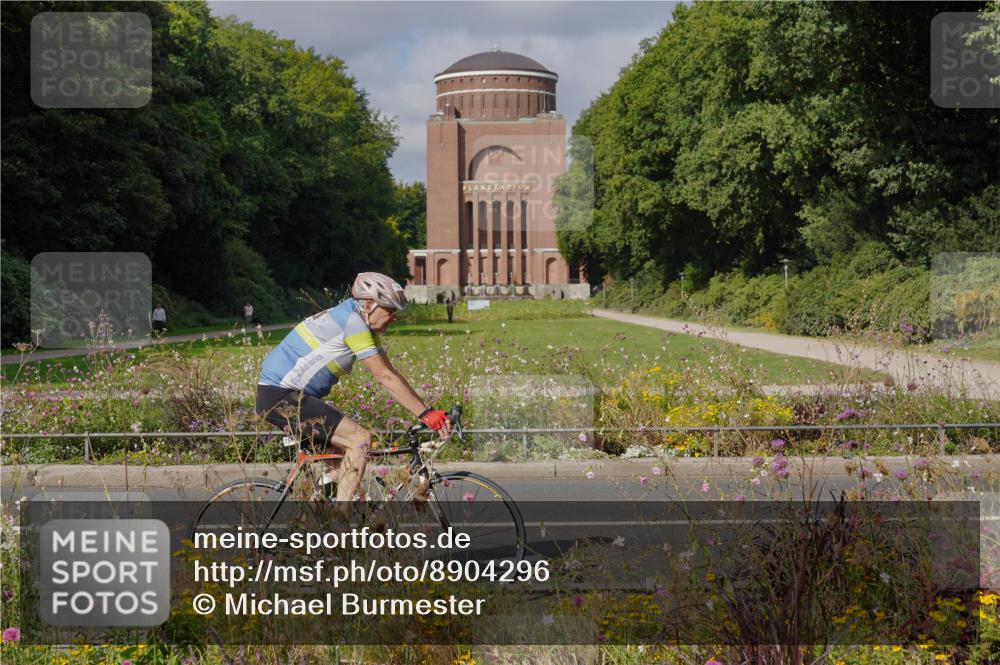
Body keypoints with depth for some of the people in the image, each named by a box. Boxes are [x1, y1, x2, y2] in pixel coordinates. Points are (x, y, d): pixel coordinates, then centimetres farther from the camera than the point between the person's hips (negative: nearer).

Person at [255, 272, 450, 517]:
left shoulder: (365, 329, 13)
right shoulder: (352, 322, -18)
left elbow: (389, 376, 11)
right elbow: (386, 378, -19)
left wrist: (429, 411, 4)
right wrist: (427, 413, -16)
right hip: (280, 396, -11)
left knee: (348, 450, 14)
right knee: (360, 439, -15)